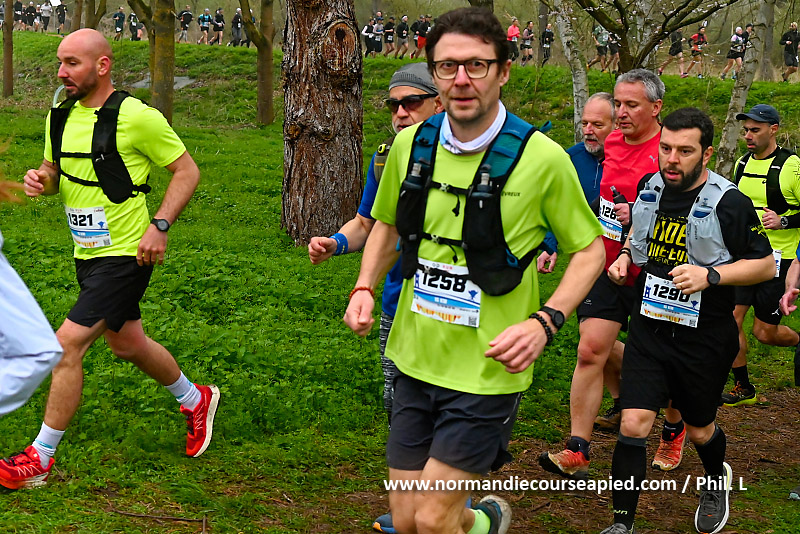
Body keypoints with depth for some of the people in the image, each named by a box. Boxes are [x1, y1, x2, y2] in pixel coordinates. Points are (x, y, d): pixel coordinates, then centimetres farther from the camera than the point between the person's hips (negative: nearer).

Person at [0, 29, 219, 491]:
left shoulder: (136, 117, -16)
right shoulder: (60, 116, 5)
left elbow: (187, 170, -9)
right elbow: (55, 171, 19)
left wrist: (160, 226, -18)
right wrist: (41, 179, -5)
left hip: (125, 256, -8)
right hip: (87, 255, 8)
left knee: (67, 345, -12)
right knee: (127, 344, 21)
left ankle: (40, 459, -1)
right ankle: (196, 401, 45)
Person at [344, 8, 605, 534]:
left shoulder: (542, 158, -12)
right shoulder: (411, 144, 1)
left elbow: (590, 248, -2)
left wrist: (544, 322, -17)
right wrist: (365, 287, 2)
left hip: (486, 371, -4)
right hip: (416, 359, 5)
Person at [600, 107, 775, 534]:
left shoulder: (729, 203, -16)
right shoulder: (649, 187, 0)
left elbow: (765, 265, -10)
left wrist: (710, 276, -23)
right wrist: (626, 256, 2)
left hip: (704, 338, -3)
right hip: (648, 329, 3)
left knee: (699, 430, 16)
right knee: (633, 424, -8)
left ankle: (717, 481, 50)